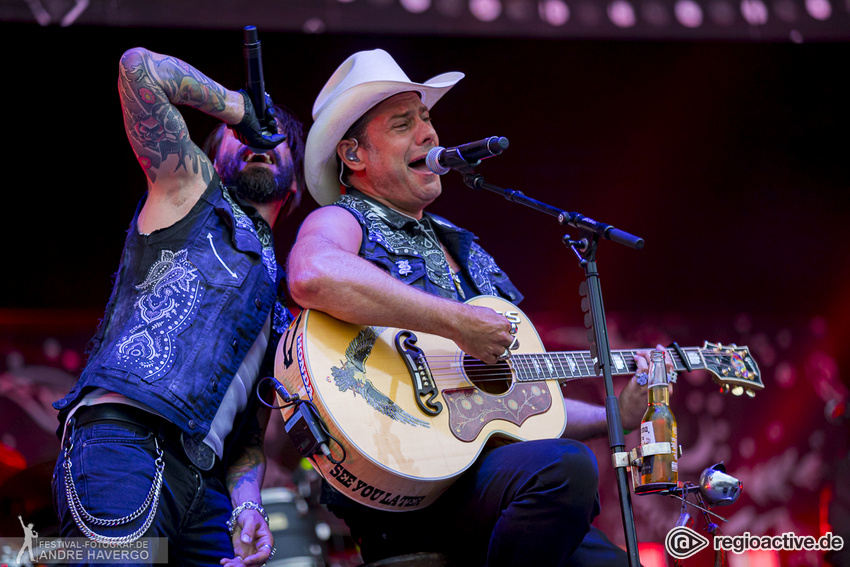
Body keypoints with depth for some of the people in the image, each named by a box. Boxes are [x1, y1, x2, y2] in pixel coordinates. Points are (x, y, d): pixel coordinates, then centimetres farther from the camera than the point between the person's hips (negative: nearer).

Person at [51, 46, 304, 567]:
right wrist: (239, 110, 17)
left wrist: (247, 505, 2)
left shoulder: (279, 299, 30)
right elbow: (139, 67, 3)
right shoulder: (193, 189, 16)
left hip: (204, 484, 6)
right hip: (123, 441, -6)